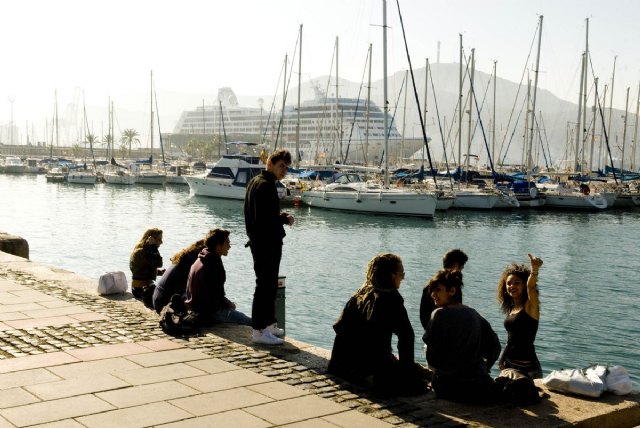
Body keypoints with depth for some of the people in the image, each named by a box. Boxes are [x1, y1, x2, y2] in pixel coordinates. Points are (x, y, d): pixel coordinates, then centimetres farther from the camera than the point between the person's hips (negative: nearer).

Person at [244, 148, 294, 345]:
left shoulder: (255, 181, 14)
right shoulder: (266, 185, -18)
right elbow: (265, 218, -25)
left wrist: (279, 216, 9)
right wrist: (285, 220, -11)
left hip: (259, 242, 11)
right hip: (267, 244, -11)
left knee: (269, 284, 19)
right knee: (265, 286, -6)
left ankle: (269, 324, 30)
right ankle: (259, 331, -2)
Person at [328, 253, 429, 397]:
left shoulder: (360, 295, 8)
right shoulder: (391, 298, -12)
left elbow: (339, 327, 10)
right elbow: (406, 334, -14)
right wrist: (407, 363, -1)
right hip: (375, 362, -8)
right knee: (418, 373, 3)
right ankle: (376, 381, -14)